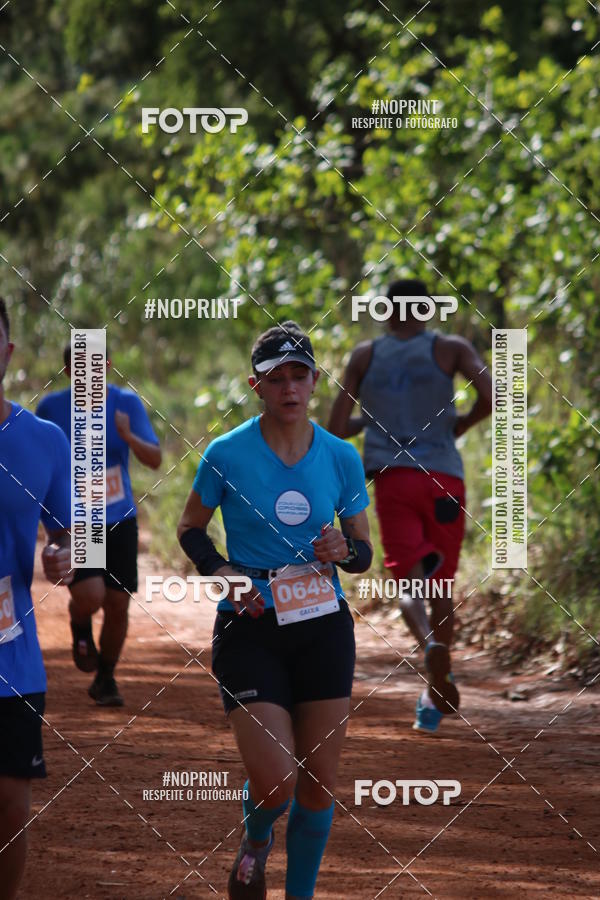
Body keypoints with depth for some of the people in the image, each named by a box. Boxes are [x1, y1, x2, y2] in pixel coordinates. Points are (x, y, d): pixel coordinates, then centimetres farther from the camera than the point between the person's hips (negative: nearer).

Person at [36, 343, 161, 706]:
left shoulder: (126, 403, -4)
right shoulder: (51, 408, -6)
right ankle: (80, 626, 16)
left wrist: (129, 437, -29)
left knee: (117, 606, 4)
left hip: (119, 521, 2)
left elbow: (155, 460, -10)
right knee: (90, 597, -22)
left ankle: (106, 678, 28)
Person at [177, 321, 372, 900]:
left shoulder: (341, 457, 3)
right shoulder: (227, 454, -5)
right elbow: (190, 529, 8)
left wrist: (344, 552, -12)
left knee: (318, 784, 3)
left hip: (324, 629, 3)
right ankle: (255, 840, 24)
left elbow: (363, 551, 11)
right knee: (275, 785, -12)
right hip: (250, 631, -3)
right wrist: (220, 571, -11)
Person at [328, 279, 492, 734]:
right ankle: (435, 697, 12)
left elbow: (337, 428, 7)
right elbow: (492, 396, -11)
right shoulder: (451, 349, 4)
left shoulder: (365, 355, 8)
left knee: (410, 581, -6)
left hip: (392, 479, 0)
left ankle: (431, 642, -40)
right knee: (442, 584, 14)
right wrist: (462, 424, 8)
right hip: (444, 480, 0)